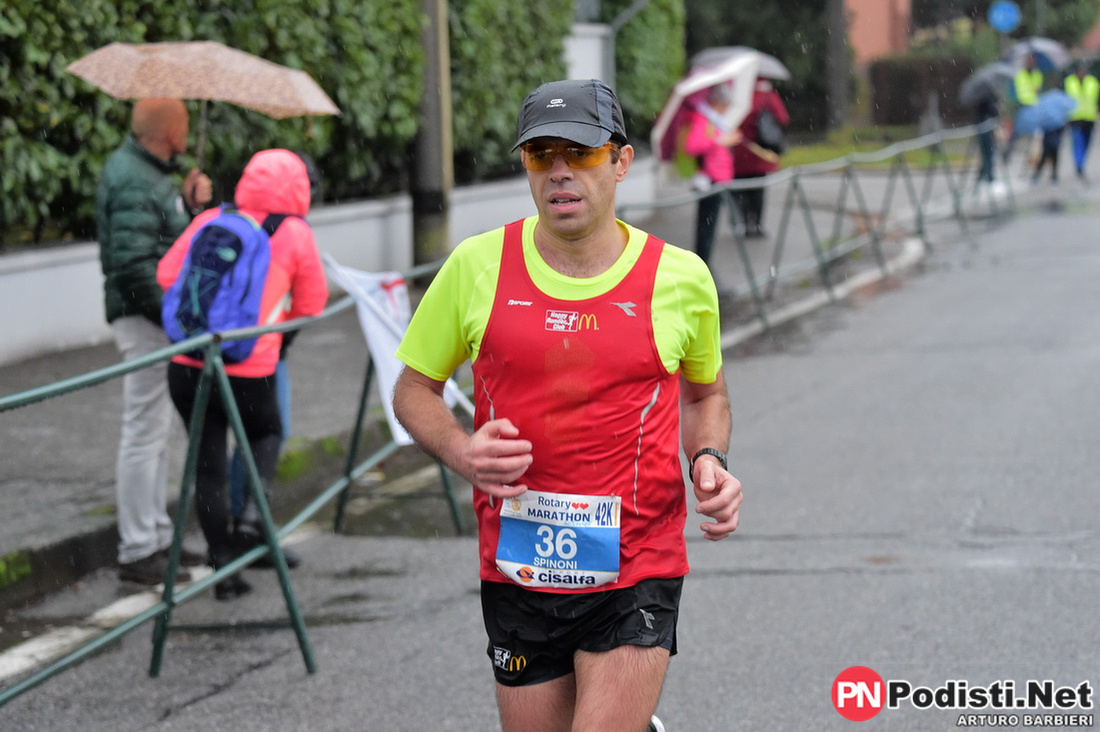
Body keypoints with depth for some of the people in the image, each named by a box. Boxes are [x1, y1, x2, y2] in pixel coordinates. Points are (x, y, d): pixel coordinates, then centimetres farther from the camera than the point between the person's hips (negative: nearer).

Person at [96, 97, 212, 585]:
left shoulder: (149, 173, 15)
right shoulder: (134, 183, -18)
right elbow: (134, 265, -25)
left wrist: (188, 204, 8)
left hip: (157, 317, 11)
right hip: (144, 319, -11)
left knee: (155, 431, 17)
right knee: (145, 431, -7)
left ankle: (155, 537, 27)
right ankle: (137, 552, -4)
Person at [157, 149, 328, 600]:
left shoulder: (211, 221, 4)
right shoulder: (296, 235, 0)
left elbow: (167, 275, 3)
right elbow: (311, 306, 6)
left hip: (188, 366, 2)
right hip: (250, 372, -2)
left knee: (208, 461, 12)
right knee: (267, 433, 26)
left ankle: (223, 567, 15)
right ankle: (252, 512, 2)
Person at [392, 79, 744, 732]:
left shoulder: (681, 278, -1)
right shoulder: (478, 266, -2)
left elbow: (706, 390, 17)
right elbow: (415, 389, 9)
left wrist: (710, 461, -2)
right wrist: (461, 451, -10)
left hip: (637, 575, -2)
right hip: (516, 574, 2)